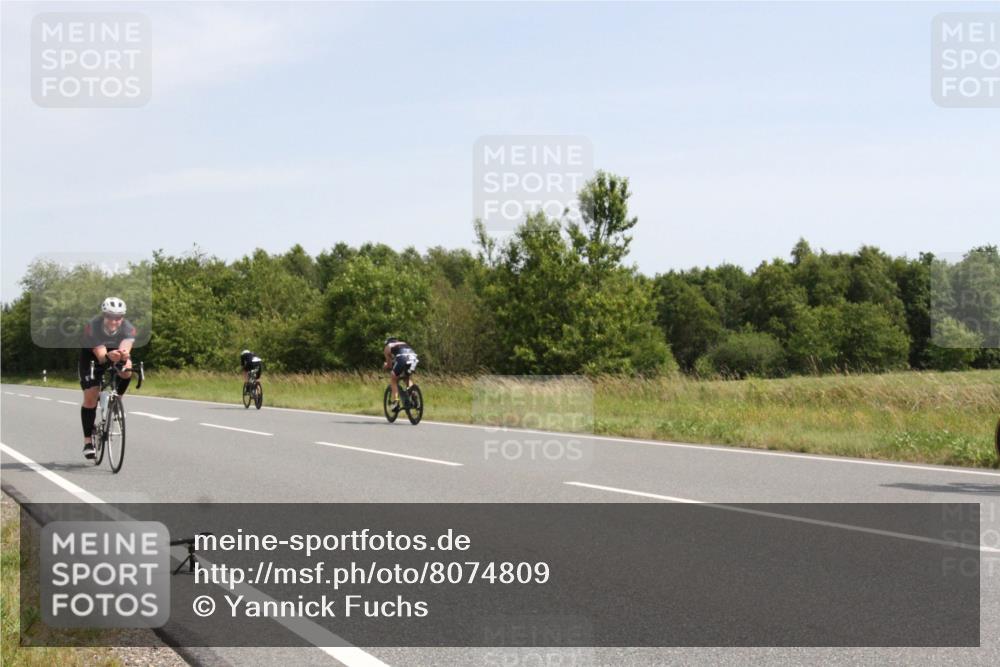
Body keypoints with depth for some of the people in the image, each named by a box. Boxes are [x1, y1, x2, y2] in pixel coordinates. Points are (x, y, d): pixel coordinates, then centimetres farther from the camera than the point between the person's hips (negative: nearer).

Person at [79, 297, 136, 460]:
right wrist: (109, 356, -65)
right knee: (90, 397, -10)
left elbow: (125, 349, -45)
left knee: (126, 372, -32)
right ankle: (88, 441, 0)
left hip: (116, 354, 2)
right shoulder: (92, 327, -35)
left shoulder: (128, 328, -30)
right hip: (92, 354, -2)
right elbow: (101, 355, -42)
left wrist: (124, 355, -69)